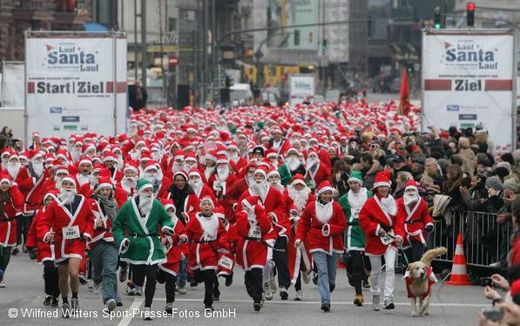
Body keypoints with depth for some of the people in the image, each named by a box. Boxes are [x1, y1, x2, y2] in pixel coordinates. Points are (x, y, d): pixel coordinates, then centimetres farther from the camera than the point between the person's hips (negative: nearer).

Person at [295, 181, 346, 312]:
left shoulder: (336, 207, -1)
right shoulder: (311, 207, -2)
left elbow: (342, 226, 0)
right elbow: (303, 223, 10)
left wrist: (331, 228, -17)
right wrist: (299, 237, 1)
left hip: (333, 244, 2)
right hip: (317, 244, -2)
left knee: (331, 272, 11)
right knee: (322, 271, -14)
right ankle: (325, 301, -20)